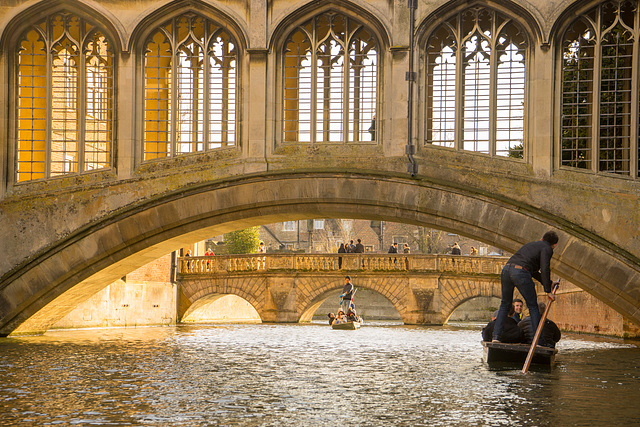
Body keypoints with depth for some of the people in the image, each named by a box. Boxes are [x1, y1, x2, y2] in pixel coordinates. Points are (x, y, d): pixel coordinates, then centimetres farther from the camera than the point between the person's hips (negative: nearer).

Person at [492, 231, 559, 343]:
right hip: (521, 273, -6)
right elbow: (545, 270, -4)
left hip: (506, 269, 6)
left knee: (505, 304, 20)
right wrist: (548, 291, -2)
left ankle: (496, 335, 13)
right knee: (533, 306, 7)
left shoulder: (531, 244, 33)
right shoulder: (547, 249, 10)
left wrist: (546, 282, 37)